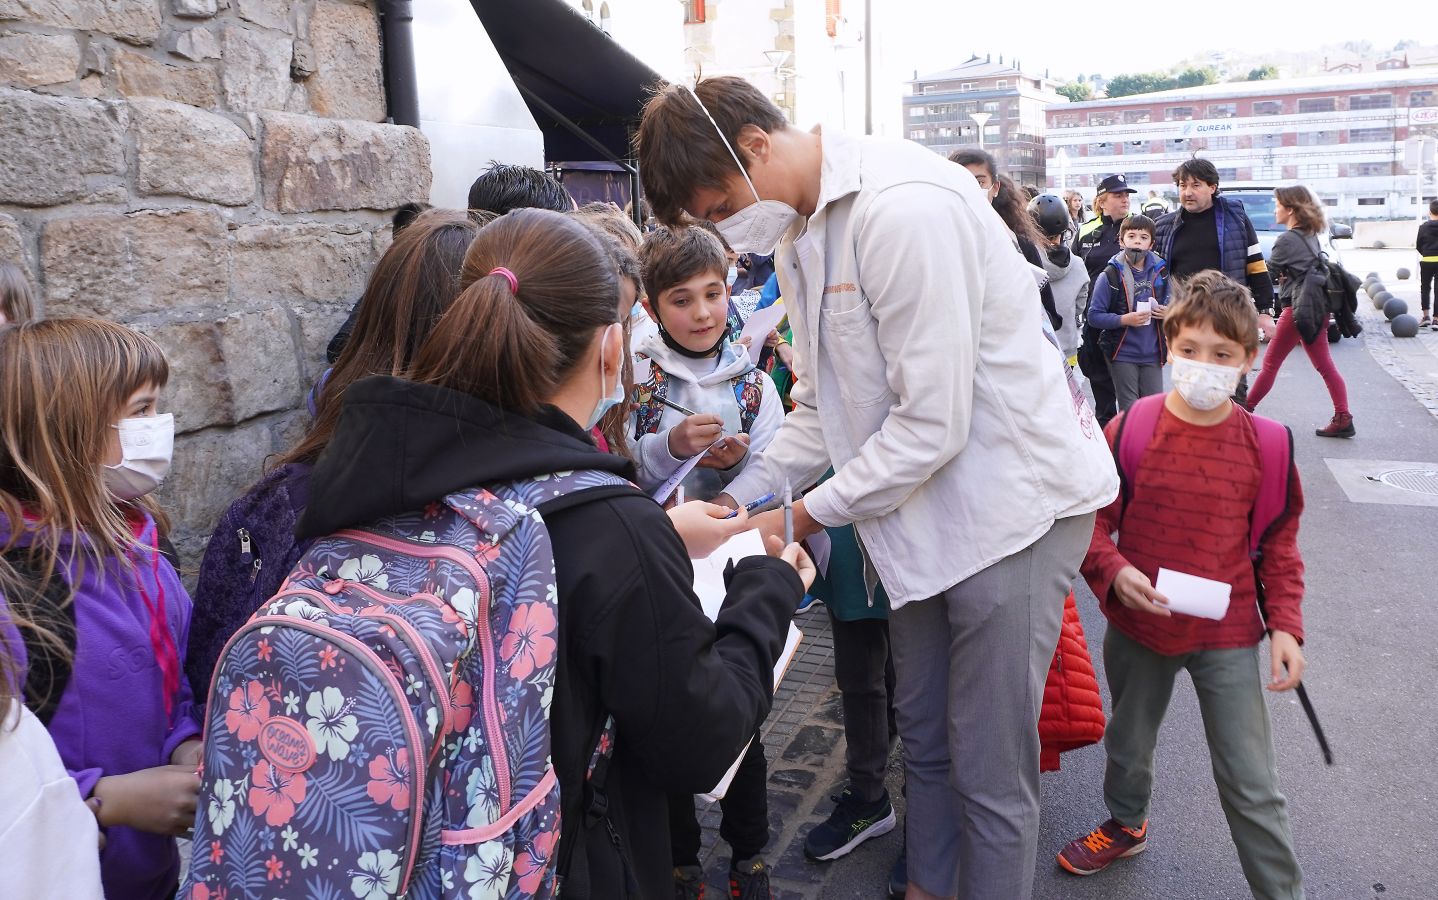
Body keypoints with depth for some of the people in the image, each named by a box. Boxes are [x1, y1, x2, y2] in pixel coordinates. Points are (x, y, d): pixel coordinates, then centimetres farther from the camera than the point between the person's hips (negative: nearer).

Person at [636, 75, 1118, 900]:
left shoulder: (902, 207, -25)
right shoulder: (800, 230, 6)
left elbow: (931, 424, -25)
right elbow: (825, 405, 12)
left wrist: (801, 519, -15)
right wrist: (739, 497, 1)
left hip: (1013, 501, -9)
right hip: (926, 507, 9)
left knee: (990, 768, 3)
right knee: (924, 737, 21)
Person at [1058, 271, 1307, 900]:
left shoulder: (1264, 443, -9)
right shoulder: (1128, 429, -11)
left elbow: (1279, 542, 1)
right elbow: (1092, 519, -6)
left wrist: (1286, 624, -7)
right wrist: (1113, 571, -24)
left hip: (1227, 634, -1)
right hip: (1137, 627, 2)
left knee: (1250, 784, 3)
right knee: (1128, 742, 25)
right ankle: (1127, 825, 53)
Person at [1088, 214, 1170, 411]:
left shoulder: (1160, 272, 4)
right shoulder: (1110, 275, -8)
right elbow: (1094, 316, -10)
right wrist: (1124, 319, -20)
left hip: (1152, 354, 3)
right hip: (1123, 355, -3)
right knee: (1129, 410, 4)